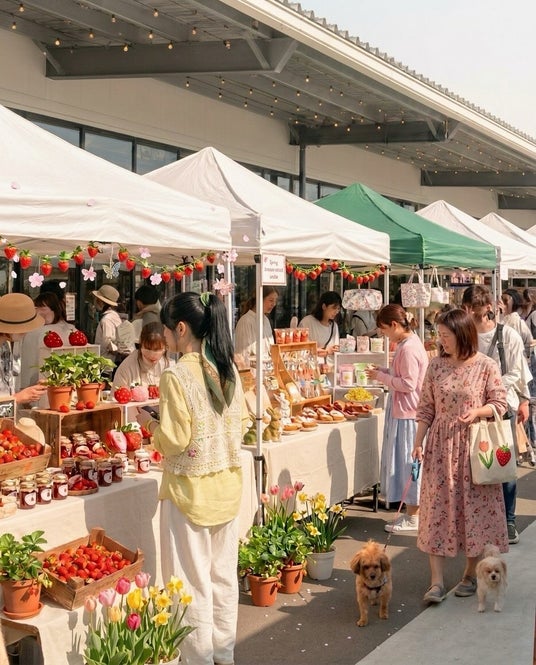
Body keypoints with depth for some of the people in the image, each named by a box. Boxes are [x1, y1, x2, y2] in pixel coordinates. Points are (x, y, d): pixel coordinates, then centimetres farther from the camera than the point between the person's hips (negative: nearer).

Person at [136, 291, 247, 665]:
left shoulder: (177, 376, -18)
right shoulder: (228, 369, 1)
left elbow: (175, 441, -18)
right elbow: (242, 423, 9)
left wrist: (149, 422, -1)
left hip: (191, 489, -7)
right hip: (228, 484, 7)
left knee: (193, 579, 6)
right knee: (224, 572, 17)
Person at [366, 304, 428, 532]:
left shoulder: (408, 348, -19)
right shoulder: (409, 342, 12)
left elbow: (408, 384, -22)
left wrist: (382, 377, -13)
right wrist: (384, 372, 7)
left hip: (407, 414, -10)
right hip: (403, 411, 10)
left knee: (408, 461, -2)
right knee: (406, 462, 14)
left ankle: (412, 518, 6)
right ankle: (411, 512, 22)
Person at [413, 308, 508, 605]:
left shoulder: (486, 366, -6)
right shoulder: (436, 365, 4)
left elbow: (499, 404, -2)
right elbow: (426, 408, 7)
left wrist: (476, 412, -20)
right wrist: (418, 442, 1)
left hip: (473, 446, -2)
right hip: (440, 447, 3)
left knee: (474, 507, 5)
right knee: (437, 508, -1)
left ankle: (471, 574, 23)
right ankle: (436, 581, 2)